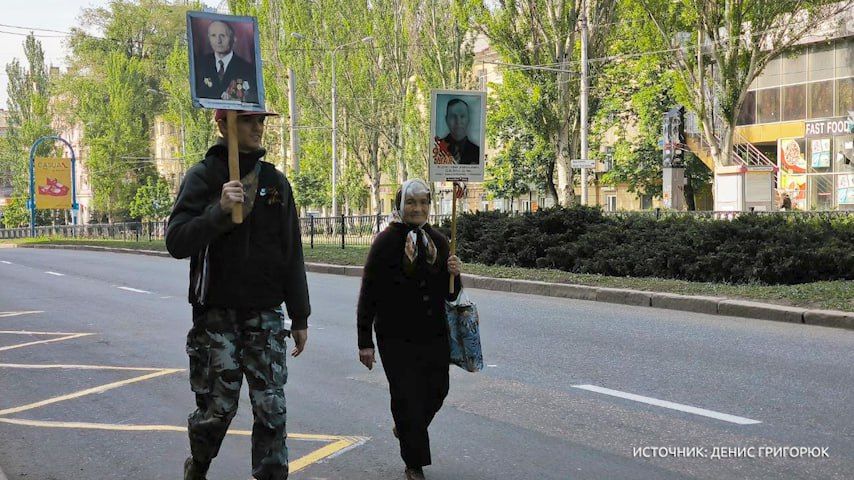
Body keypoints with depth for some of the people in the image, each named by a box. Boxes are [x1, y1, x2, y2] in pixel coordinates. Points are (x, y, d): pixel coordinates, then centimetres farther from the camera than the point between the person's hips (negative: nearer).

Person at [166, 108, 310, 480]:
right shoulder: (202, 177, -3)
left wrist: (300, 317, 11)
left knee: (271, 408, -1)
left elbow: (292, 254, 12)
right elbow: (176, 243, -12)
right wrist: (219, 211, -27)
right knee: (217, 407, 4)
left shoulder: (275, 181, 9)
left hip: (266, 314, 3)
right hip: (216, 313, -3)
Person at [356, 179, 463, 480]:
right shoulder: (386, 241, -8)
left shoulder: (437, 241, 7)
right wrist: (365, 342, -10)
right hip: (397, 337, -5)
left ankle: (405, 428, 44)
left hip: (434, 335, 5)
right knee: (407, 397, -1)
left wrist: (453, 274, -10)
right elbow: (369, 294, -7)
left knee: (437, 391, 13)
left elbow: (450, 296, 12)